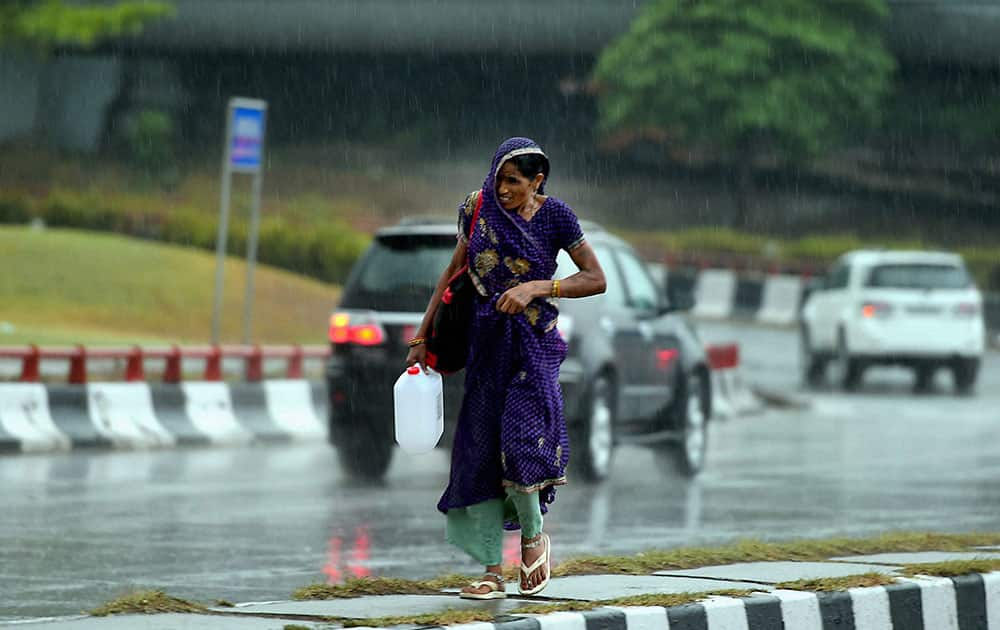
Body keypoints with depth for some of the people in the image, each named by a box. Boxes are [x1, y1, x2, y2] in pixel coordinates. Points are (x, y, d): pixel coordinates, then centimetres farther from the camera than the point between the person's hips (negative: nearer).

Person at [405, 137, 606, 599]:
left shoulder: (554, 216, -7)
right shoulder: (478, 209, 2)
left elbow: (596, 279, -5)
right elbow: (454, 273, 12)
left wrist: (536, 287, -18)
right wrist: (422, 336, 10)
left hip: (533, 343, -4)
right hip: (486, 341, 4)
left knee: (518, 442, -18)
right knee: (480, 451, 0)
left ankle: (533, 535, 10)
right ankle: (493, 570, 6)